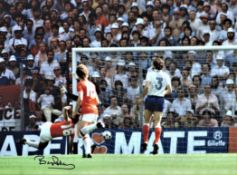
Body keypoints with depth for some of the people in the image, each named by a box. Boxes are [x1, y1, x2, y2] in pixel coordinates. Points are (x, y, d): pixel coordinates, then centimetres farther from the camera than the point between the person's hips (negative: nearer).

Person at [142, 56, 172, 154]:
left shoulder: (150, 73, -5)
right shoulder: (166, 75, 4)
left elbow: (146, 86, -16)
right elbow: (169, 90, 2)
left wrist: (143, 95, -1)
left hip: (150, 98, -2)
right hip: (160, 99, 2)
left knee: (146, 121, 10)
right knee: (157, 122, 2)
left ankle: (145, 143, 7)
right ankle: (156, 143, -12)